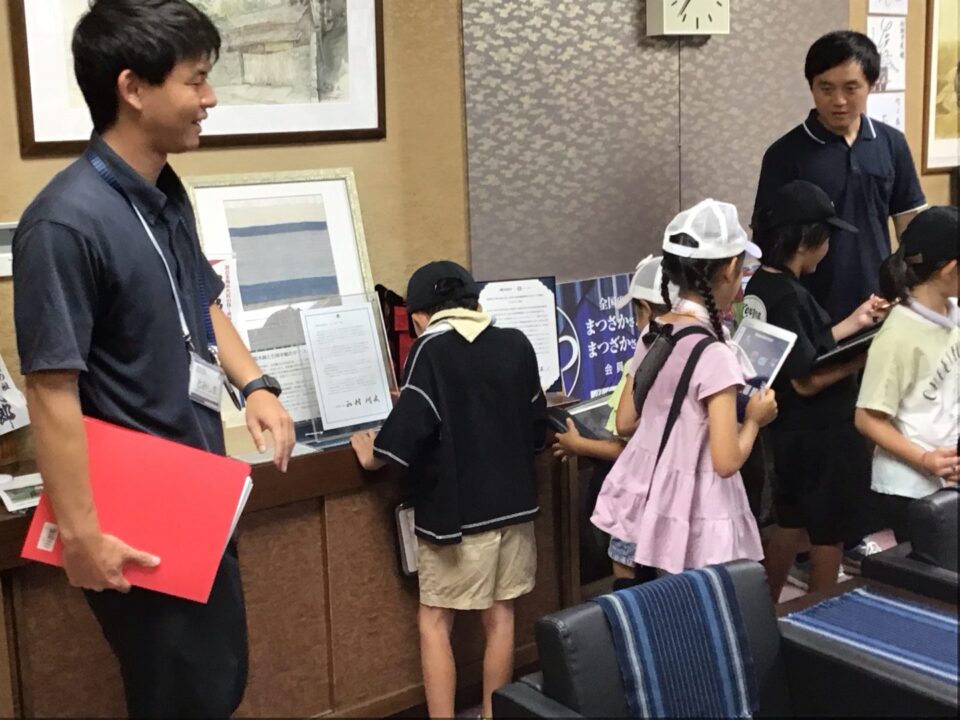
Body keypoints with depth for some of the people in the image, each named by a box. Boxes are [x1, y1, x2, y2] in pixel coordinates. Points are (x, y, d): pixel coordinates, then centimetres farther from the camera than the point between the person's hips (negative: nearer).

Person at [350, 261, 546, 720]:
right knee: (499, 616, 13)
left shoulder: (430, 351, -11)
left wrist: (372, 456, -1)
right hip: (513, 501, 5)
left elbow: (408, 432, -19)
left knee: (434, 622, 5)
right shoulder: (516, 344, 4)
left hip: (457, 509, -5)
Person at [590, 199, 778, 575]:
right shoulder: (714, 355, -22)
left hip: (645, 500, 7)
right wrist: (754, 419, -4)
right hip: (692, 518, -7)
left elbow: (624, 421, 11)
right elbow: (726, 462, -21)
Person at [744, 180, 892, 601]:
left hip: (792, 430, 9)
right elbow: (807, 380, -24)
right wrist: (866, 357, -18)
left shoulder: (759, 286, 3)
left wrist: (854, 322, 8)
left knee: (790, 526, 21)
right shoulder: (786, 296, -25)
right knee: (829, 534, 8)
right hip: (822, 435, -9)